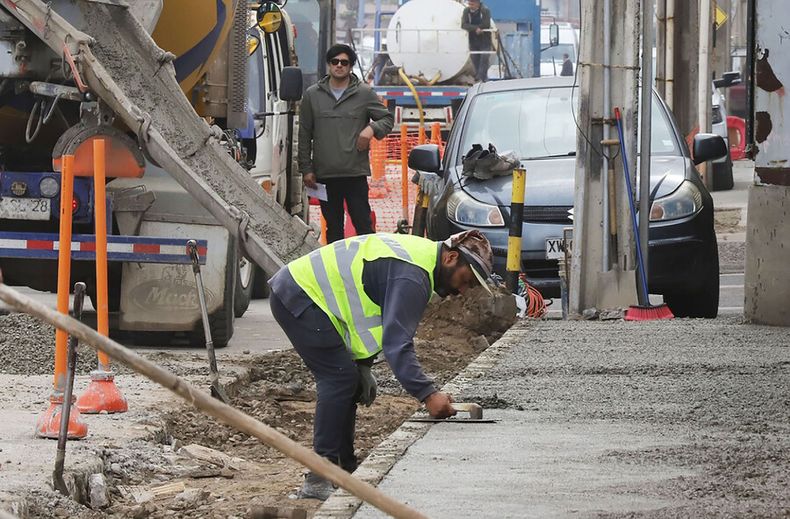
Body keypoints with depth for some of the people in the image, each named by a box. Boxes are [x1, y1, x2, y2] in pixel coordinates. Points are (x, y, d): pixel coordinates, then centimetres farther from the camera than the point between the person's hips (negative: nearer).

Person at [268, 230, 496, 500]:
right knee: (340, 377, -14)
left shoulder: (420, 252, 13)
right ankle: (320, 480, -16)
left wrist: (362, 364, 12)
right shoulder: (412, 275, -22)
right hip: (299, 296, -11)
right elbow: (396, 343, -29)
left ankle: (344, 471, 15)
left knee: (348, 382, 11)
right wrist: (427, 394, -34)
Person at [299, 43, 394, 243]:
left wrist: (372, 128, -12)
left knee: (363, 224, -5)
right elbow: (304, 135, 10)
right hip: (324, 174, 2)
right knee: (333, 228, 10)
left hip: (355, 173, -2)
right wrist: (306, 168, 5)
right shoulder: (312, 95, 8)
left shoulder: (364, 94, 3)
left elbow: (387, 118, 10)